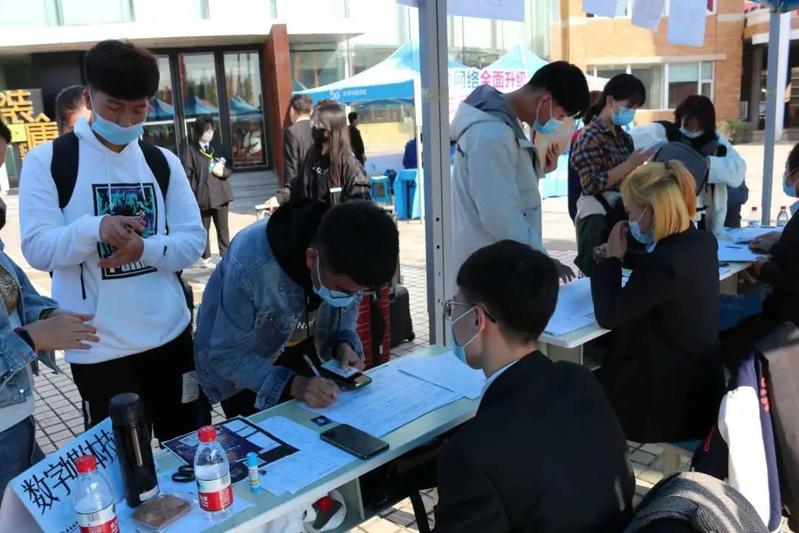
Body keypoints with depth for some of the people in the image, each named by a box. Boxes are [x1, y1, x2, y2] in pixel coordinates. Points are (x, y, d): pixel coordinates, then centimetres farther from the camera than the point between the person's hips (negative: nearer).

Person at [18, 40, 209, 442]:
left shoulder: (163, 162, 7)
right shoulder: (47, 160, -3)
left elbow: (194, 241, 1)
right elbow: (37, 249, -11)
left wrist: (145, 248, -19)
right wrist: (94, 229, -29)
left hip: (171, 334, 3)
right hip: (97, 348, -3)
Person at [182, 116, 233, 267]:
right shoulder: (191, 150, -3)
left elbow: (229, 168, 12)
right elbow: (187, 175, -6)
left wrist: (222, 171, -10)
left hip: (220, 194, 3)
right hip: (202, 196, -3)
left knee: (223, 229, 6)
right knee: (204, 229, 7)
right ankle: (206, 258, 17)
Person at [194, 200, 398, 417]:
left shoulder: (348, 256, -25)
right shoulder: (251, 267, -39)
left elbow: (347, 308, -4)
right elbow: (226, 355, -28)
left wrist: (344, 343, -23)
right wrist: (293, 385, -39)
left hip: (303, 350, 4)